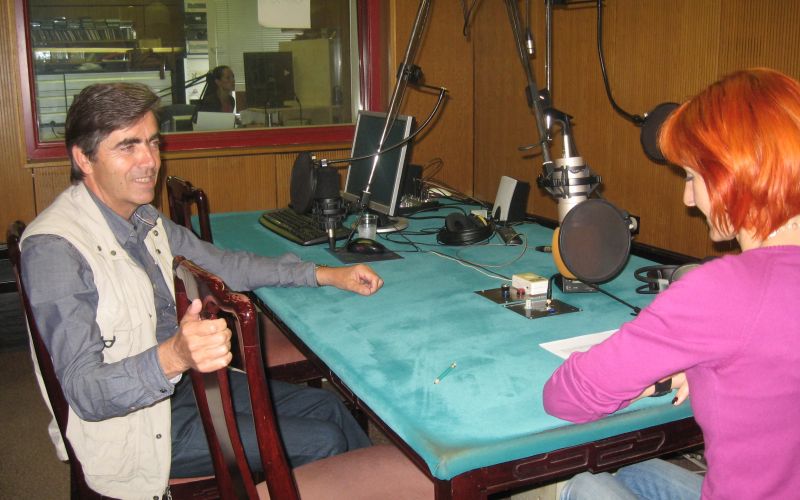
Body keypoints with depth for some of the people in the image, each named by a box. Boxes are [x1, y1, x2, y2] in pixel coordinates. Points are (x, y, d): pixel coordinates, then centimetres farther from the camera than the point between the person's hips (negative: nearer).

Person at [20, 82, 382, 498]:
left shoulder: (143, 219, 2)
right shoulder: (53, 248, -25)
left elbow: (222, 264, 14)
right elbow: (83, 390, -29)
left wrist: (327, 275, 8)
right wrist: (173, 356, -48)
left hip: (179, 381, 8)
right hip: (137, 425, -8)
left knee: (328, 408, 7)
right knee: (324, 442, -9)